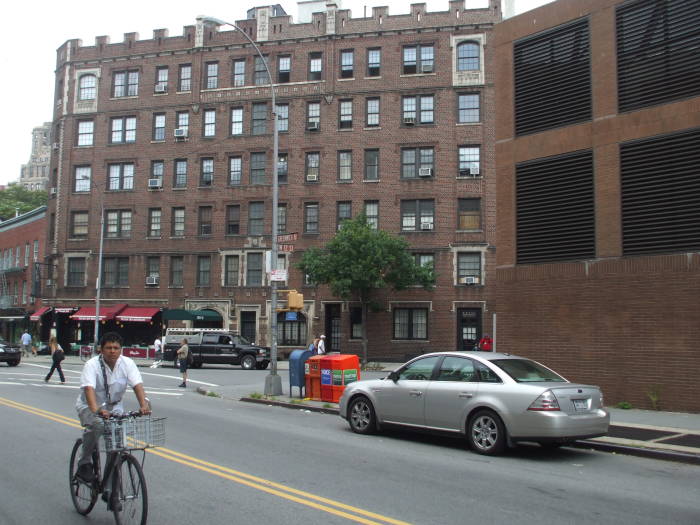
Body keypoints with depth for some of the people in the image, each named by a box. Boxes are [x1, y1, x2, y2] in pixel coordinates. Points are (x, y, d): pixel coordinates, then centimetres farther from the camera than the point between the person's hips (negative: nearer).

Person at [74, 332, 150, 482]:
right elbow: (89, 388, -35)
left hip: (114, 406, 3)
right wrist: (96, 410, -52)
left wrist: (144, 405, -41)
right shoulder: (92, 365, -20)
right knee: (96, 425, -33)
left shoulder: (127, 363, -12)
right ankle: (85, 464, -11)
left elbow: (137, 384, -23)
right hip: (89, 406, -3)